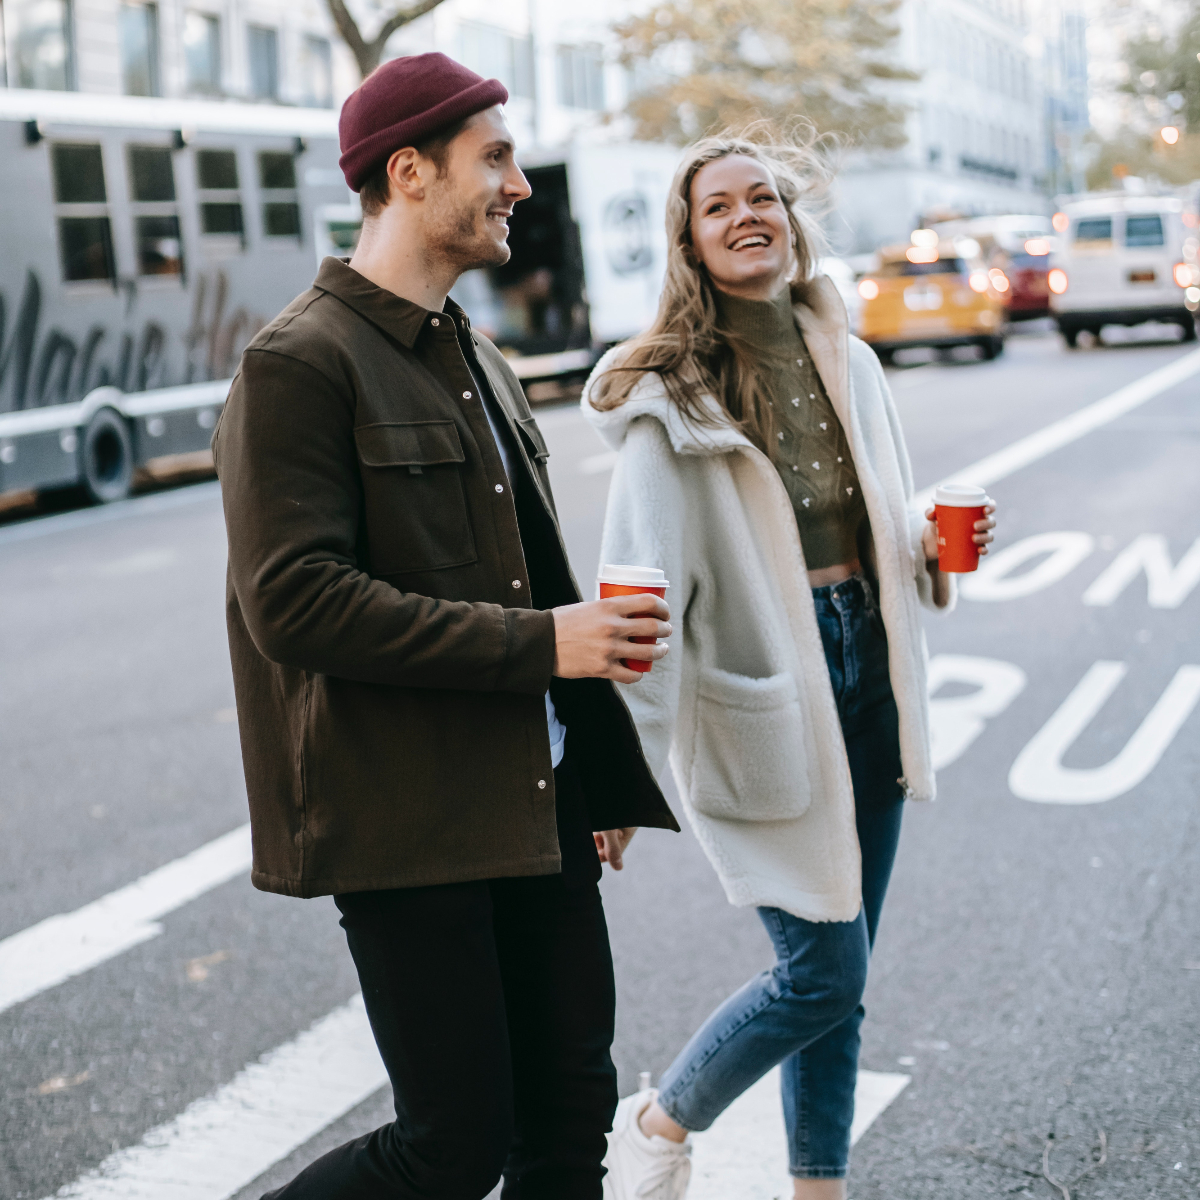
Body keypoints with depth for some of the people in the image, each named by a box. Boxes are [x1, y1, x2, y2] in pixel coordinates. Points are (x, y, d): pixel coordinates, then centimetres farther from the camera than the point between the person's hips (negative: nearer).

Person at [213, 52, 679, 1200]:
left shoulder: (475, 360, 18)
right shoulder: (300, 363, -12)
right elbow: (294, 605, -21)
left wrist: (600, 781, 18)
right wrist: (539, 643, -18)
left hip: (533, 802, 8)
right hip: (406, 819, -8)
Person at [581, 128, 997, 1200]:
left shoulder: (849, 365, 9)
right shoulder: (671, 390, -9)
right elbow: (644, 581, -15)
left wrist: (936, 547, -3)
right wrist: (625, 766, -20)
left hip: (865, 668, 6)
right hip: (758, 682, -6)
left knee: (840, 977, 12)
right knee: (824, 968, -3)